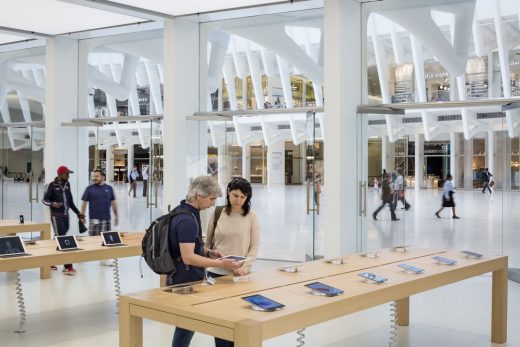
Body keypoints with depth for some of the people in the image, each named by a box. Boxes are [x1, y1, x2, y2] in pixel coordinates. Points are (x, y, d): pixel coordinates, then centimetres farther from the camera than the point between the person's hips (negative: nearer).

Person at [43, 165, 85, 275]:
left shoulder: (67, 184, 11)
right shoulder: (52, 185, -9)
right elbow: (45, 199, -6)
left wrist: (78, 213, 15)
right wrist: (52, 204, -27)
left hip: (66, 215, 7)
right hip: (56, 216, -7)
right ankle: (68, 266, -11)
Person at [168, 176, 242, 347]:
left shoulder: (183, 212, 8)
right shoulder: (187, 219, -24)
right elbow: (188, 257, -28)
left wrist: (208, 252, 6)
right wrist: (220, 264, -29)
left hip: (184, 279, 10)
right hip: (185, 281, -10)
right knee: (186, 326, 2)